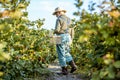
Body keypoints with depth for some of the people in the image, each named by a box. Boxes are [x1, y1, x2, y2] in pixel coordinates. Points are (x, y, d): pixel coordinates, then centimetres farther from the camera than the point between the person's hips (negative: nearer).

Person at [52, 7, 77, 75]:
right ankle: (73, 65, 4)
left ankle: (64, 70, 4)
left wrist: (54, 32, 2)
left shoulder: (59, 19, -12)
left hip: (61, 37, -8)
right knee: (66, 53, 18)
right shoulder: (68, 19, 13)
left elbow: (57, 29, -19)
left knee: (61, 54, 1)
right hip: (68, 37, 8)